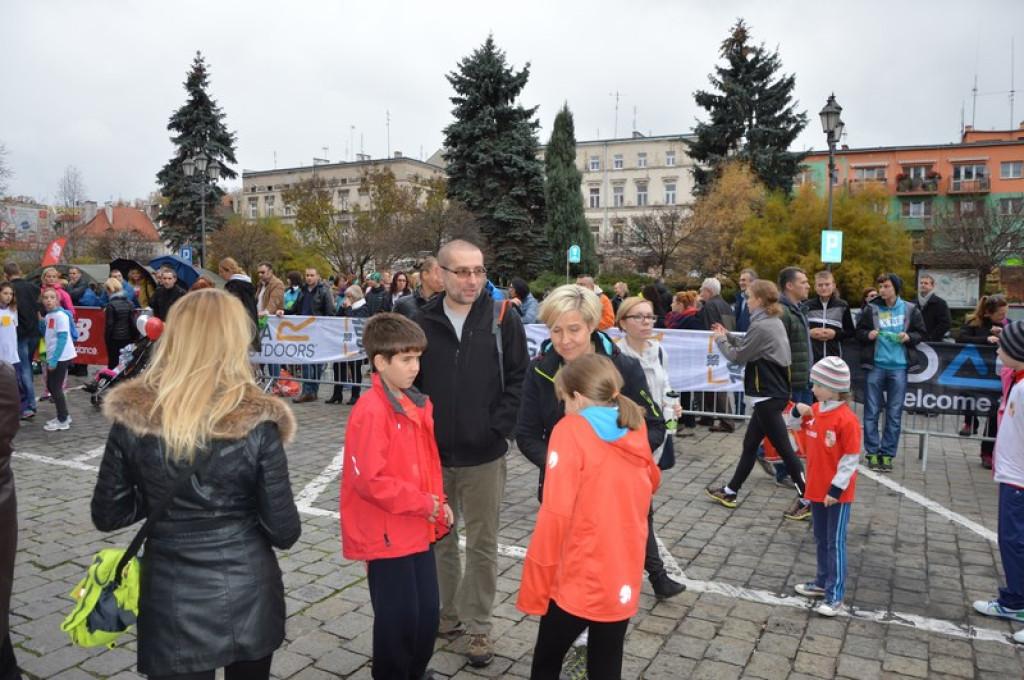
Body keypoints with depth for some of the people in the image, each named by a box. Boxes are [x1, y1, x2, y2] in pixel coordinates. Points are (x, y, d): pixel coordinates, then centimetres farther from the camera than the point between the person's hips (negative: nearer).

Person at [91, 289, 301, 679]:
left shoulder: (132, 417, -11)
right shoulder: (256, 422, -18)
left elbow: (106, 515, -1)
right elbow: (284, 532, -11)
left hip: (172, 602, 0)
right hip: (248, 596, 0)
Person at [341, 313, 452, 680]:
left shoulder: (418, 403, 6)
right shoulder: (371, 412, -20)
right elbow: (370, 480, -24)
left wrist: (438, 502, 1)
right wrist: (424, 503, -17)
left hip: (419, 529, 8)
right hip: (387, 535, -8)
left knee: (428, 613, 17)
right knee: (398, 619, 6)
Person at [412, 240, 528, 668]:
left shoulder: (502, 320, -5)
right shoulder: (421, 322, -3)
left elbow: (519, 379, -3)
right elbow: (406, 383, 3)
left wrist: (498, 427, -10)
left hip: (484, 455, -2)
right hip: (433, 455, 2)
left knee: (483, 544, 8)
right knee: (439, 540, 17)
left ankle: (479, 626, 24)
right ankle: (448, 612, 37)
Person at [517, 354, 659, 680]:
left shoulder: (570, 430, -14)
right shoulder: (637, 431, 2)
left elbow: (555, 515, -19)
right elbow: (651, 484, 22)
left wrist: (533, 589, -12)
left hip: (576, 582, -5)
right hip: (623, 583, 5)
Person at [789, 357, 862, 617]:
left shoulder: (846, 419, -21)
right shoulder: (814, 411, 1)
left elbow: (851, 459, -18)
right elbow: (793, 425, 19)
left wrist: (836, 488, -18)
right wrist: (797, 411, -4)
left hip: (837, 493, -7)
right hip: (816, 488, 7)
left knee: (835, 543, 1)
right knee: (821, 540, 19)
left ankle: (835, 595, 9)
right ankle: (823, 582, 33)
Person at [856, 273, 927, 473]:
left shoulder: (910, 310, 3)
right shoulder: (871, 309, 1)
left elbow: (920, 333, 10)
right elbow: (859, 331, 8)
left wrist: (909, 337, -10)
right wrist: (868, 335, -12)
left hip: (899, 367, 0)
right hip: (875, 366, 0)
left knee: (894, 413, 5)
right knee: (871, 411, 3)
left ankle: (888, 454, 14)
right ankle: (873, 453, 12)